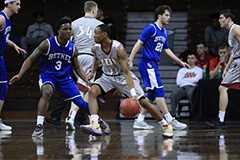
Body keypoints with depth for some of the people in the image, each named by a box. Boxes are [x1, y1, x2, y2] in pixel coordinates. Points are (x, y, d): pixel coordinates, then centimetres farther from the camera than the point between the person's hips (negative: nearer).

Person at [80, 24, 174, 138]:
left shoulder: (118, 48, -30)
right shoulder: (95, 48, -13)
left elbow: (126, 72, -32)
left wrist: (133, 94, -39)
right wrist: (92, 72, 11)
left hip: (123, 76, -4)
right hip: (107, 77, 5)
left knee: (143, 102, -10)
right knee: (92, 91, -24)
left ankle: (166, 126, 6)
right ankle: (94, 125, -33)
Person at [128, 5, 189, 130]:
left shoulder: (164, 32, 17)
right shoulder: (151, 28, -10)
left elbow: (166, 50, 25)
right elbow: (139, 44, -13)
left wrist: (180, 62, 22)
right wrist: (130, 61, -18)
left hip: (153, 64, 10)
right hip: (147, 62, -10)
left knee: (153, 94, 8)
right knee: (159, 90, -12)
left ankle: (139, 120, 11)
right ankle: (170, 120, -14)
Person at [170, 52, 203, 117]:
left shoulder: (199, 70, 21)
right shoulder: (182, 70, 28)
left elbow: (196, 80, 2)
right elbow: (178, 82, 11)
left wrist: (184, 79, 10)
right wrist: (191, 82, 3)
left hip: (192, 87, -2)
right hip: (182, 87, 2)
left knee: (190, 93, -41)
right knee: (174, 94, -34)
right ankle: (173, 114, -37)